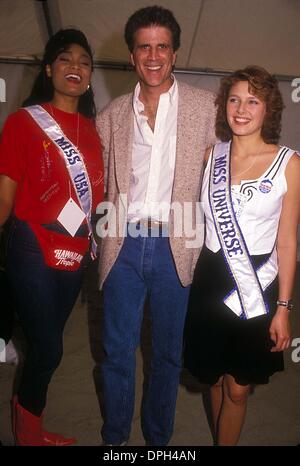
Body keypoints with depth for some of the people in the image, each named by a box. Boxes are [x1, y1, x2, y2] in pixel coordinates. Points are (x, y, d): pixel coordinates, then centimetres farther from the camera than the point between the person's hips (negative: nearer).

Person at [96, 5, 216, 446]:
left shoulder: (205, 106, 2)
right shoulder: (113, 113, 8)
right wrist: (99, 235, 3)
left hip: (176, 245, -1)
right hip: (123, 243, 2)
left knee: (169, 351, 14)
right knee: (117, 350, 12)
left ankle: (158, 435, 37)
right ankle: (115, 435, 35)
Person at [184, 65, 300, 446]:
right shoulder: (211, 155, 2)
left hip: (259, 284, -3)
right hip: (211, 279, 3)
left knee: (238, 388, 9)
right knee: (215, 378, 19)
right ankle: (221, 438, 45)